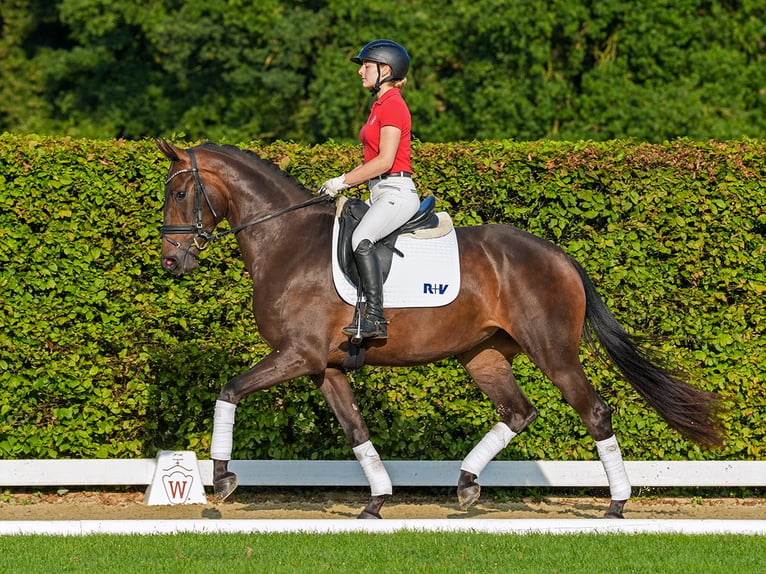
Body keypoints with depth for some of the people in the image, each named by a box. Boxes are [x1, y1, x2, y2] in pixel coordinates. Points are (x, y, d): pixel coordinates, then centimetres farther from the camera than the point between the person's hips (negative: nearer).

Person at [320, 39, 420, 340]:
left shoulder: (392, 105, -11)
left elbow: (384, 161, -19)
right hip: (379, 193, 11)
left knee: (361, 239, -32)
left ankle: (375, 317, -37)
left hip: (396, 191, -11)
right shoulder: (380, 105, 20)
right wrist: (342, 183, 10)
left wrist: (342, 181, -14)